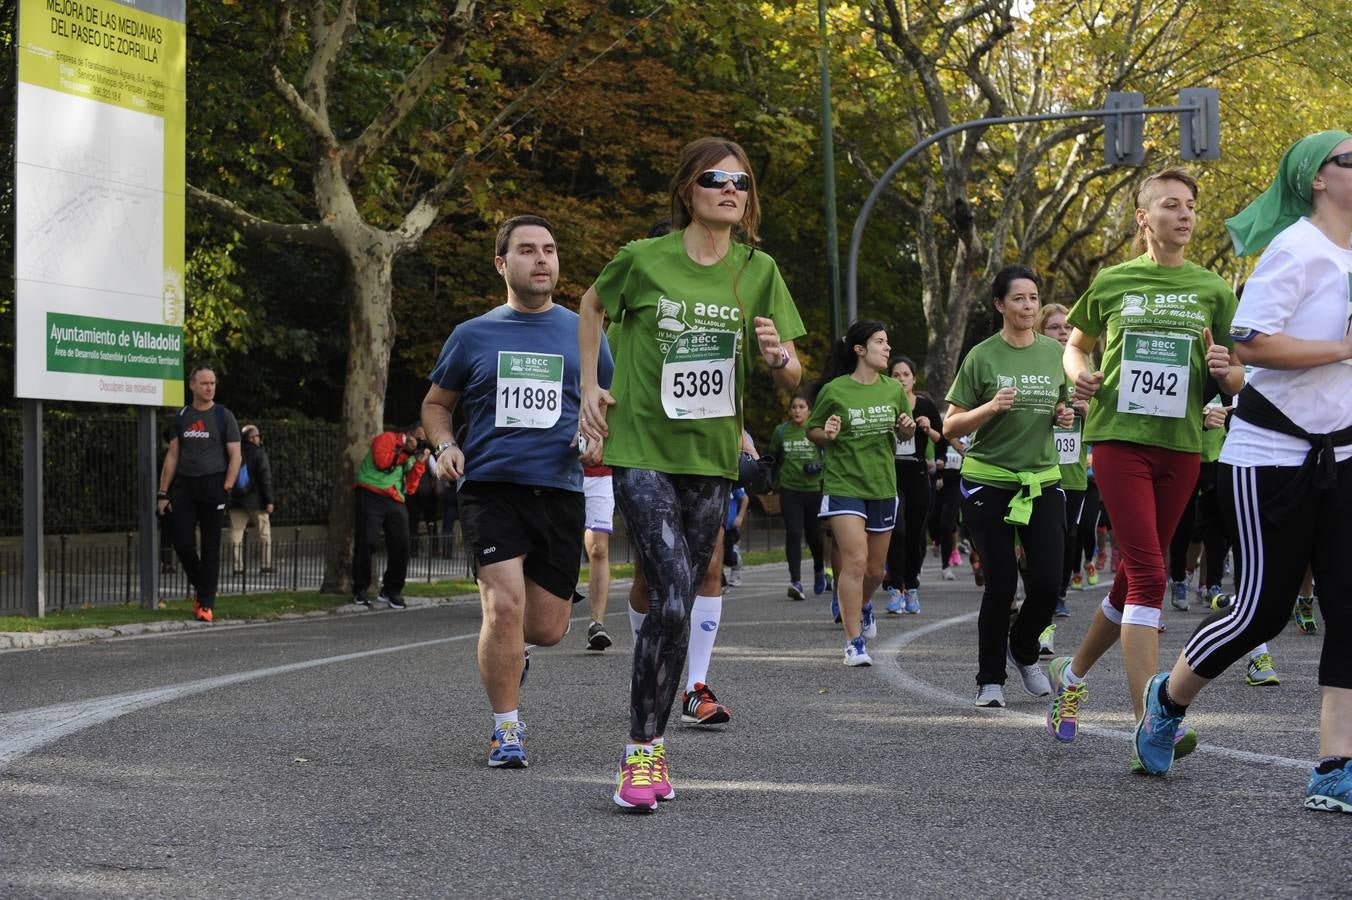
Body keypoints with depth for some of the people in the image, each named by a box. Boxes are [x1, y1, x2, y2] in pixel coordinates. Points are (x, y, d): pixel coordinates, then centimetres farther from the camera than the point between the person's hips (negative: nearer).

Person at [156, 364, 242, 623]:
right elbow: (172, 456, 13)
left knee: (210, 547, -1)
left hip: (213, 485, -3)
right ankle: (200, 586, 21)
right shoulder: (181, 417, 11)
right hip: (184, 485, 3)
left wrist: (226, 488, -13)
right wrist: (163, 492, 7)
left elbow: (235, 456, -2)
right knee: (183, 543, -4)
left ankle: (206, 604, 2)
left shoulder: (224, 416, 2)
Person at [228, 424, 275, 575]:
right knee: (264, 533, 7)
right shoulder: (260, 454, -7)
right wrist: (269, 500, -10)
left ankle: (238, 567, -4)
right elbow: (266, 479, -11)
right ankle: (265, 566, 5)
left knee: (236, 533, 3)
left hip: (236, 500, 4)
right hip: (255, 500, -4)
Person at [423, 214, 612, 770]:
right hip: (490, 487, -2)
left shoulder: (582, 333, 10)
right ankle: (506, 731, -4)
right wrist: (444, 446, -1)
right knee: (505, 605, -19)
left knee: (548, 629, 3)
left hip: (559, 492, 2)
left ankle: (506, 650, 41)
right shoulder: (473, 335, 8)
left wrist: (598, 437, -3)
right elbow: (436, 403, 19)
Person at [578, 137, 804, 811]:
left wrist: (778, 355, -17)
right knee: (674, 599, -17)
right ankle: (642, 749, -6)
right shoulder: (644, 260, -6)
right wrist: (590, 388, 9)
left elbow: (792, 379, 5)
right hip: (642, 453, -4)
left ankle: (650, 744, 20)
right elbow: (593, 307, 15)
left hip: (710, 459, 4)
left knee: (677, 605, 8)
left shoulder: (758, 271, 2)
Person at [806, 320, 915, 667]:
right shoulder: (834, 390, -8)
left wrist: (908, 428, -6)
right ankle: (854, 643, -12)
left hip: (883, 487, 5)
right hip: (843, 486, -5)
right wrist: (825, 434, -19)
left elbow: (905, 435, 17)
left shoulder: (894, 389, 4)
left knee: (875, 569, 13)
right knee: (855, 561, -16)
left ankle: (864, 605, 47)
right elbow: (811, 431, 3)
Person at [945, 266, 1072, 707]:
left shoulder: (1056, 353, 7)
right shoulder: (982, 356, -4)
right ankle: (990, 680, 9)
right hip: (988, 483, -3)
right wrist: (991, 408, -20)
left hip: (1042, 481, 3)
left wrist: (1065, 417, -2)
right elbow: (951, 426, -4)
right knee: (1001, 584, -6)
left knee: (1048, 583, -5)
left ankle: (1024, 651, 25)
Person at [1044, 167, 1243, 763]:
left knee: (1134, 575, 10)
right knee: (1148, 574, -16)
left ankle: (1072, 674, 35)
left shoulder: (1213, 290, 9)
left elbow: (1236, 381, 12)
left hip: (1180, 445, 3)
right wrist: (1079, 374, -1)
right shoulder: (1112, 283, 6)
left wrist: (1225, 369, -12)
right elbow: (1076, 344, 21)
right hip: (1118, 437, -3)